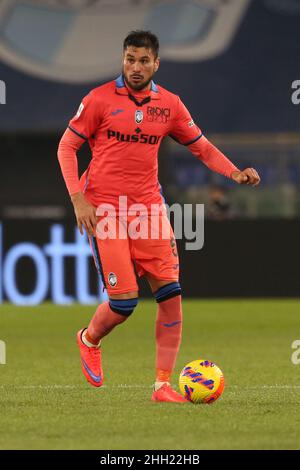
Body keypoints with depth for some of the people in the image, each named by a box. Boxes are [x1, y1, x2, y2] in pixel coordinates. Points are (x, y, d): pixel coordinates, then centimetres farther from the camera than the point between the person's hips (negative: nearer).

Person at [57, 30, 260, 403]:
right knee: (124, 301, -9)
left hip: (148, 206, 4)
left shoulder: (169, 104, 5)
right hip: (104, 210, -4)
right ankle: (89, 340, 26)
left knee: (171, 294, -7)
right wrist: (78, 200, -11)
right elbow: (66, 147, 0)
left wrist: (234, 173, -6)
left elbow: (202, 147, 13)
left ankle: (163, 385, 0)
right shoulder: (100, 99, -5)